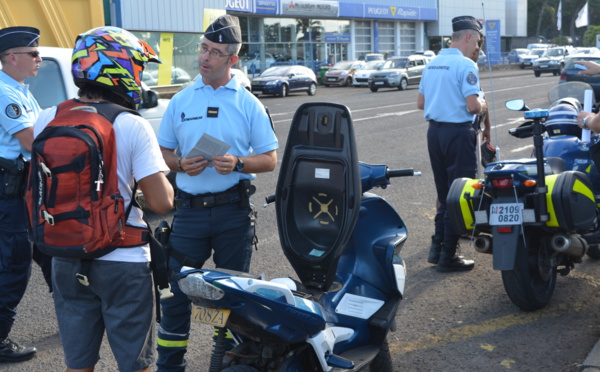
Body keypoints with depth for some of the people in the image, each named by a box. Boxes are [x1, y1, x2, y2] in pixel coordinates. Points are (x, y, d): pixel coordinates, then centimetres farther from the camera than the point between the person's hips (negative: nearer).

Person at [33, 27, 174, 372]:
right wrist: (165, 183, 2)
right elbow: (162, 202, -18)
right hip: (122, 263, -4)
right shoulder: (134, 127, -16)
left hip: (66, 261, 5)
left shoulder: (46, 120, -1)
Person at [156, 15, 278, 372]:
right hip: (190, 208, 1)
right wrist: (181, 164, -11)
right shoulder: (181, 101, 7)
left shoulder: (249, 104, 1)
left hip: (234, 210, -1)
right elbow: (163, 152, 11)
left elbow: (270, 160, 1)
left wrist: (238, 163, -18)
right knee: (176, 289, 3)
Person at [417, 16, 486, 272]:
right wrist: (482, 107, -1)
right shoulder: (465, 65, -13)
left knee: (443, 193, 18)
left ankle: (437, 247, 23)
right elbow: (472, 105, -21)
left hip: (434, 131, 8)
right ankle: (448, 257, 3)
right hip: (458, 133, -8)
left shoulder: (432, 64, 11)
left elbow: (421, 103, 16)